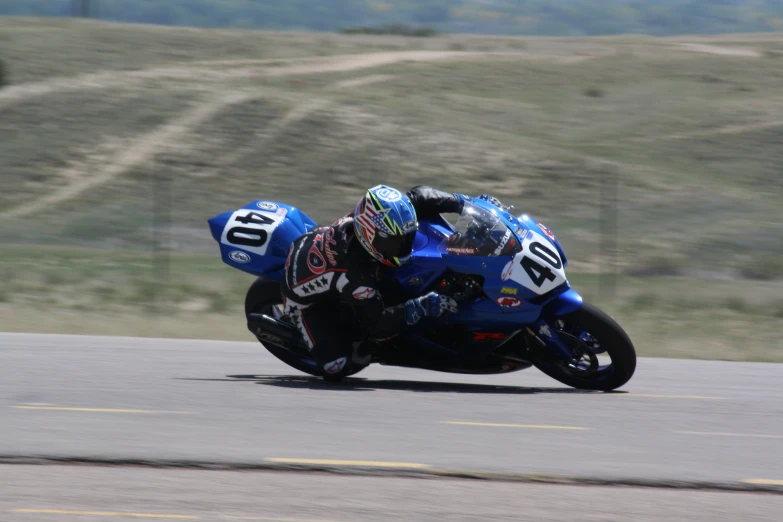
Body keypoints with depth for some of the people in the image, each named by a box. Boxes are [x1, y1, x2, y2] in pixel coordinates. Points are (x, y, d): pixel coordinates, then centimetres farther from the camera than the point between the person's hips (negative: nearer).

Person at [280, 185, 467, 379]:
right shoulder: (356, 274, -44)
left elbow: (418, 196, -13)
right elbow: (375, 326, -35)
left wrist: (460, 202, -21)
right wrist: (419, 308, -44)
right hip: (307, 296, -7)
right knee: (337, 368, -17)